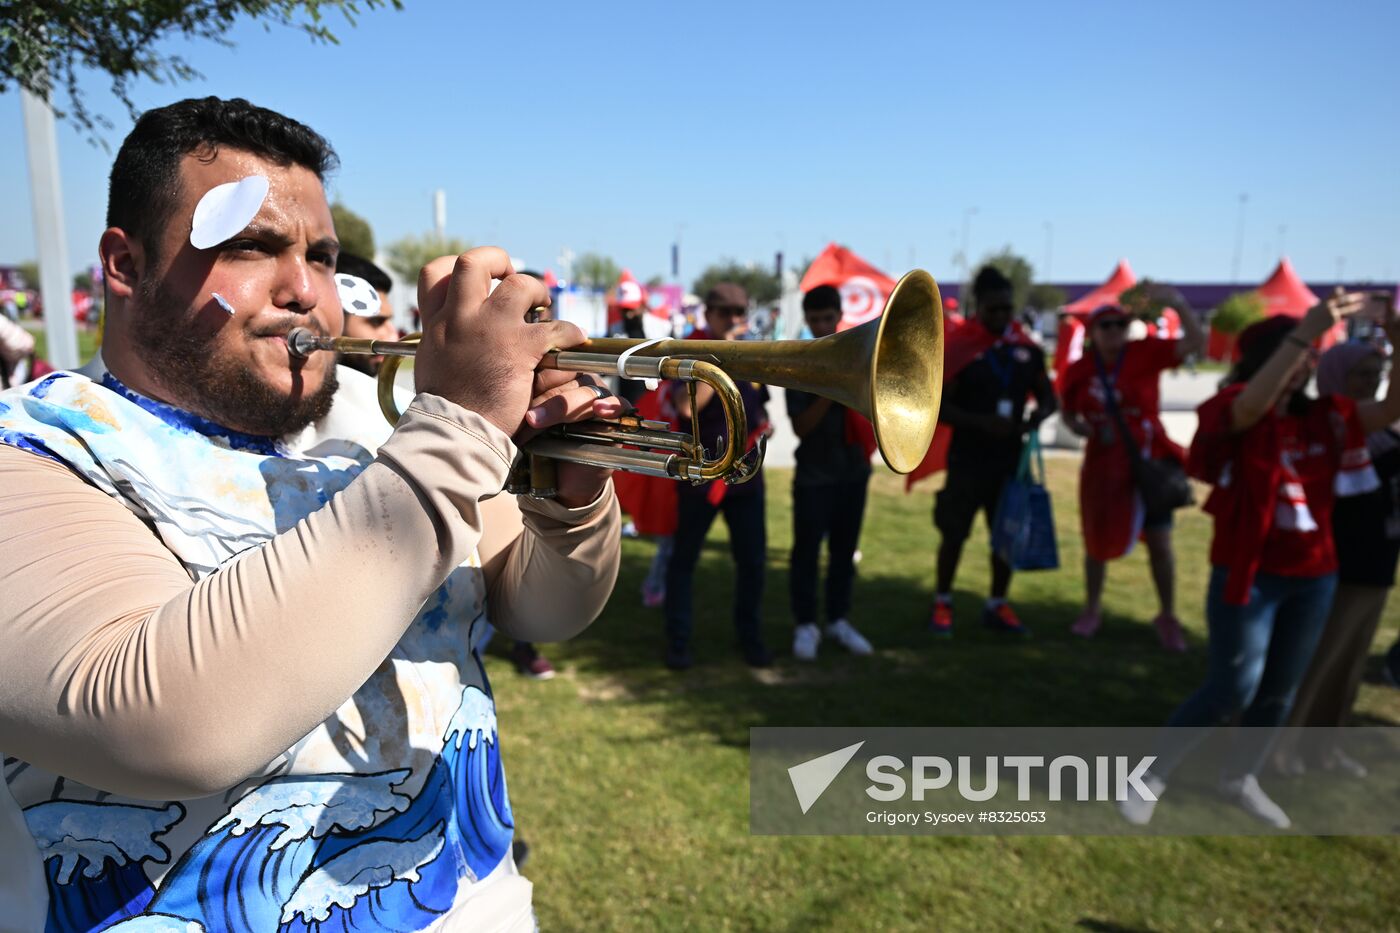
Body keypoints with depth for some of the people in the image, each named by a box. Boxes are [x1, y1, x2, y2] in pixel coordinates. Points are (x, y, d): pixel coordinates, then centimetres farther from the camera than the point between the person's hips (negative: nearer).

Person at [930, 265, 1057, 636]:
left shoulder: (1027, 348, 4)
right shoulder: (959, 345, -9)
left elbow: (1048, 396, 14)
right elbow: (938, 406, -11)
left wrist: (1038, 415, -9)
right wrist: (981, 422, -23)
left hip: (1010, 457, 5)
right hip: (967, 458, -4)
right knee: (954, 532, 3)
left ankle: (997, 605, 27)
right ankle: (942, 604, 20)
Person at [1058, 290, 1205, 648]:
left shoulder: (1146, 352, -9)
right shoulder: (1078, 370, -4)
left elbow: (1195, 342, -18)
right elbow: (1069, 416, 7)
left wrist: (1180, 304, -30)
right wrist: (1086, 431, -13)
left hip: (1150, 460, -1)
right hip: (1102, 465, 2)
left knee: (1159, 542, 2)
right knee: (1098, 539, 12)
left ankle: (1167, 616, 20)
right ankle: (1092, 609, 31)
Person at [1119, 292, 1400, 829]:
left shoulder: (1324, 418, 4)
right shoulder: (1235, 412, -11)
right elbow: (1253, 405, -34)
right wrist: (1304, 331, -42)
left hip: (1314, 577, 6)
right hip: (1248, 573, -6)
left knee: (1281, 691, 15)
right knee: (1234, 688, -4)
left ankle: (1240, 778, 36)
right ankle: (1152, 776, 13)